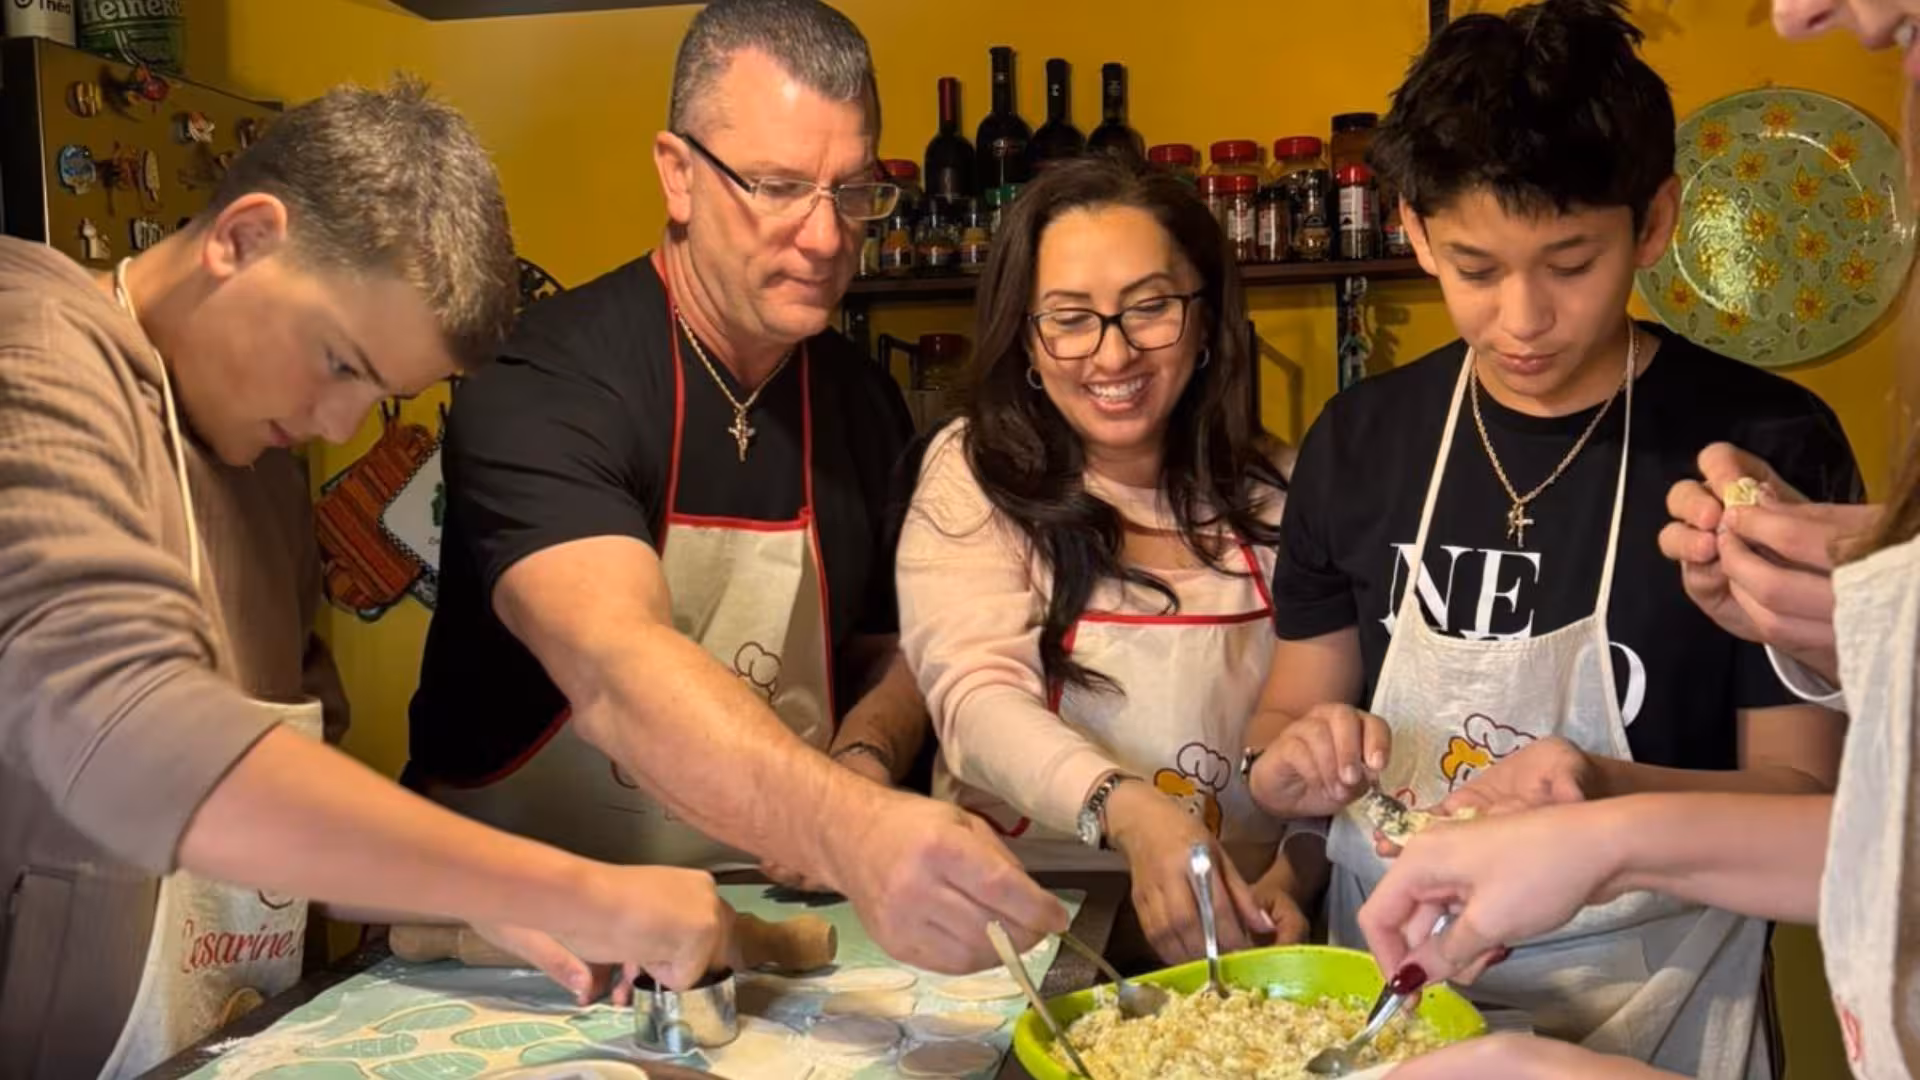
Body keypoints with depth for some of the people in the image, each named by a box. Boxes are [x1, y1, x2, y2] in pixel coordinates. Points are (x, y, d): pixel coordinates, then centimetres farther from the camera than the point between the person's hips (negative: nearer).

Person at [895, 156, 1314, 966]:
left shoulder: (1274, 499, 7)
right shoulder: (971, 476, -1)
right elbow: (978, 694, -15)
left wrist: (1295, 877, -17)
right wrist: (1129, 814, -33)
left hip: (1233, 926, 2)